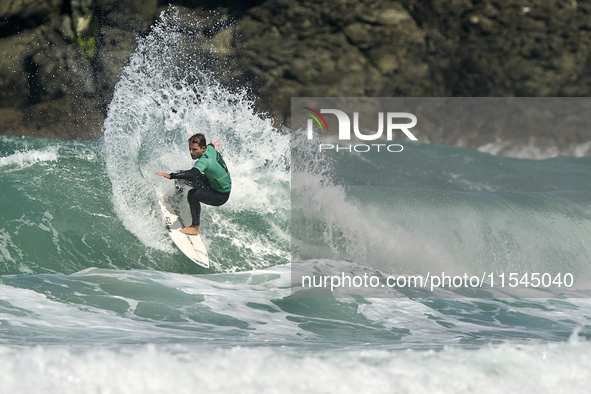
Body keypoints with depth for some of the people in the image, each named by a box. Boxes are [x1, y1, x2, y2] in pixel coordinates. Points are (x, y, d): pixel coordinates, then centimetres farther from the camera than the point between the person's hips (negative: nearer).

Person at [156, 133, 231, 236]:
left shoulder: (204, 161, -35)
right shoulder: (209, 149, -9)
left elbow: (193, 173, -54)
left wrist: (170, 176, -59)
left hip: (221, 196, -10)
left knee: (193, 194, -33)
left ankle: (195, 227, -23)